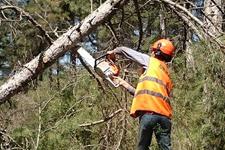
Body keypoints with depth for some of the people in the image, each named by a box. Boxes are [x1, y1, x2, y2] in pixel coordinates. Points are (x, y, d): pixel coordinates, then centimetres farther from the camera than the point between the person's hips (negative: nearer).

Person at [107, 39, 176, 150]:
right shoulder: (167, 76, 29)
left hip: (149, 112, -6)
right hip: (165, 115, 6)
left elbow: (125, 50, 22)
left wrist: (113, 52, 41)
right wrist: (126, 85, 41)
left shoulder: (152, 62, 13)